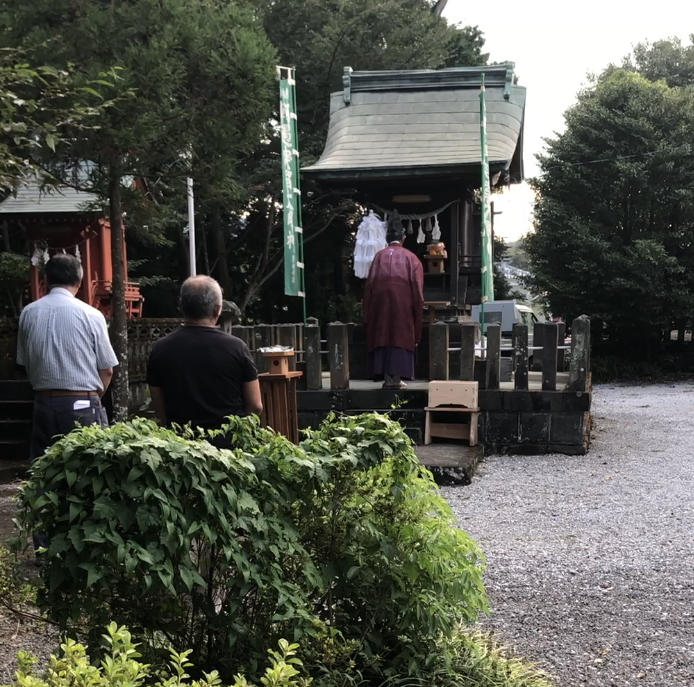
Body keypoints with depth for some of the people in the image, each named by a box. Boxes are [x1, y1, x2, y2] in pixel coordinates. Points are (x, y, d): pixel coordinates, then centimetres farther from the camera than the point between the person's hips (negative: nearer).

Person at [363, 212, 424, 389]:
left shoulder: (379, 256, 5)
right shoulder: (410, 258, 3)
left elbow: (369, 285, 4)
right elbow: (417, 288, 0)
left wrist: (368, 313, 9)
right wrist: (417, 311, 7)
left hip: (380, 304, 1)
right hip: (403, 305, -1)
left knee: (382, 336, 6)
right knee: (401, 337, 4)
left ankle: (387, 378, 3)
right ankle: (397, 378, 0)